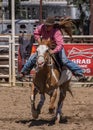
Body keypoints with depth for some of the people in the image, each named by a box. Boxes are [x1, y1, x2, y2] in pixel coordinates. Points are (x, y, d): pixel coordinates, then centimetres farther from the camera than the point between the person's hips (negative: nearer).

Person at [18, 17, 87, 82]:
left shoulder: (56, 32, -35)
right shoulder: (42, 27, -19)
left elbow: (60, 45, -45)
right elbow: (36, 33, 4)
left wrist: (53, 51, -60)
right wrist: (39, 41, -11)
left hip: (56, 47, -5)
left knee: (64, 60, -26)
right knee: (33, 58, 1)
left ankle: (80, 73, -21)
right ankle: (23, 72, 25)